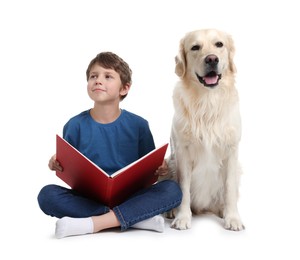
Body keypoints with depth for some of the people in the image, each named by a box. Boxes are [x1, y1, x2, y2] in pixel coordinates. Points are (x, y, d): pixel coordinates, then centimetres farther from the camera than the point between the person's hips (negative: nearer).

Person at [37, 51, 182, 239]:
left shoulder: (138, 125, 1)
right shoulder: (75, 125, 0)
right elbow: (67, 168, 7)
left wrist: (160, 169, -15)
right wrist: (56, 165, -15)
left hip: (130, 197, 0)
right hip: (88, 199, 0)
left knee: (173, 190, -24)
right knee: (47, 194, -27)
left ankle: (92, 223, -29)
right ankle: (138, 217, -27)